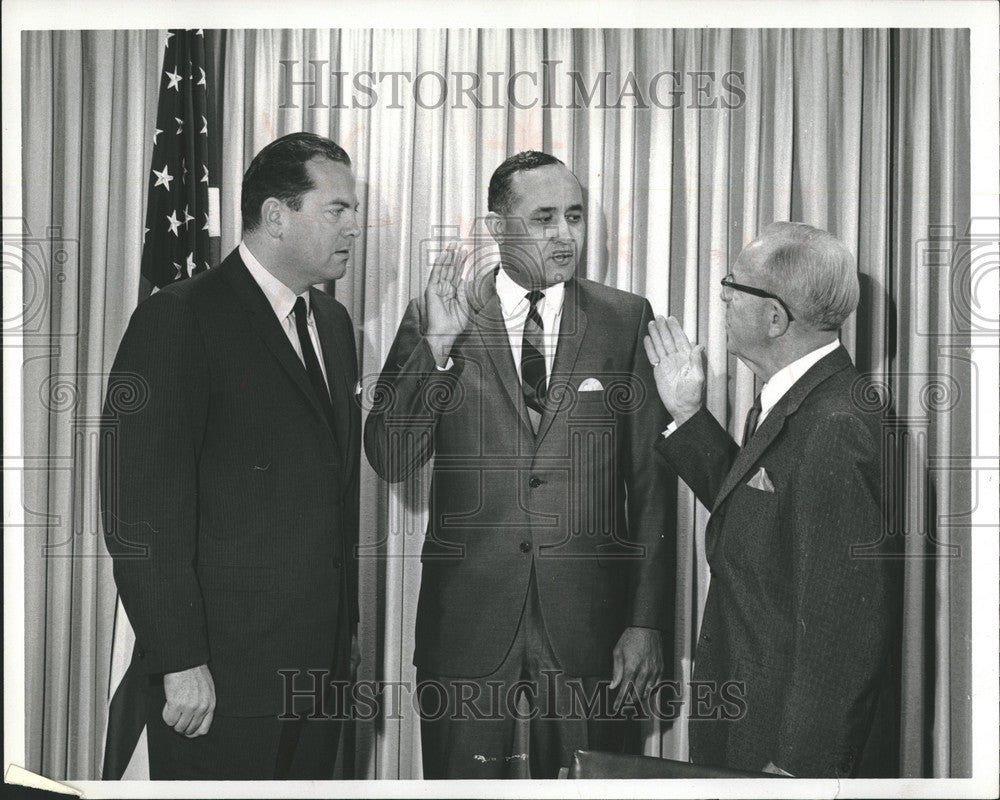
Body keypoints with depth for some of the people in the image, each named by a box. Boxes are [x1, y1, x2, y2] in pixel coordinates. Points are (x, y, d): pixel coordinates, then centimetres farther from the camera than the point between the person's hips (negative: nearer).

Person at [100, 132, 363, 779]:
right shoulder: (178, 320, -11)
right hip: (220, 671, -7)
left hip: (323, 656, 7)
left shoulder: (333, 323, 13)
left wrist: (348, 623, 17)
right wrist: (179, 662, -18)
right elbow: (142, 508, -16)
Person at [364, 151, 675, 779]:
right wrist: (437, 343, -18)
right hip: (466, 621, 0)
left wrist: (648, 622, -3)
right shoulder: (436, 317, 0)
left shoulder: (626, 320, 1)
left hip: (588, 624, 0)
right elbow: (391, 461, -7)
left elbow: (652, 484, 1)